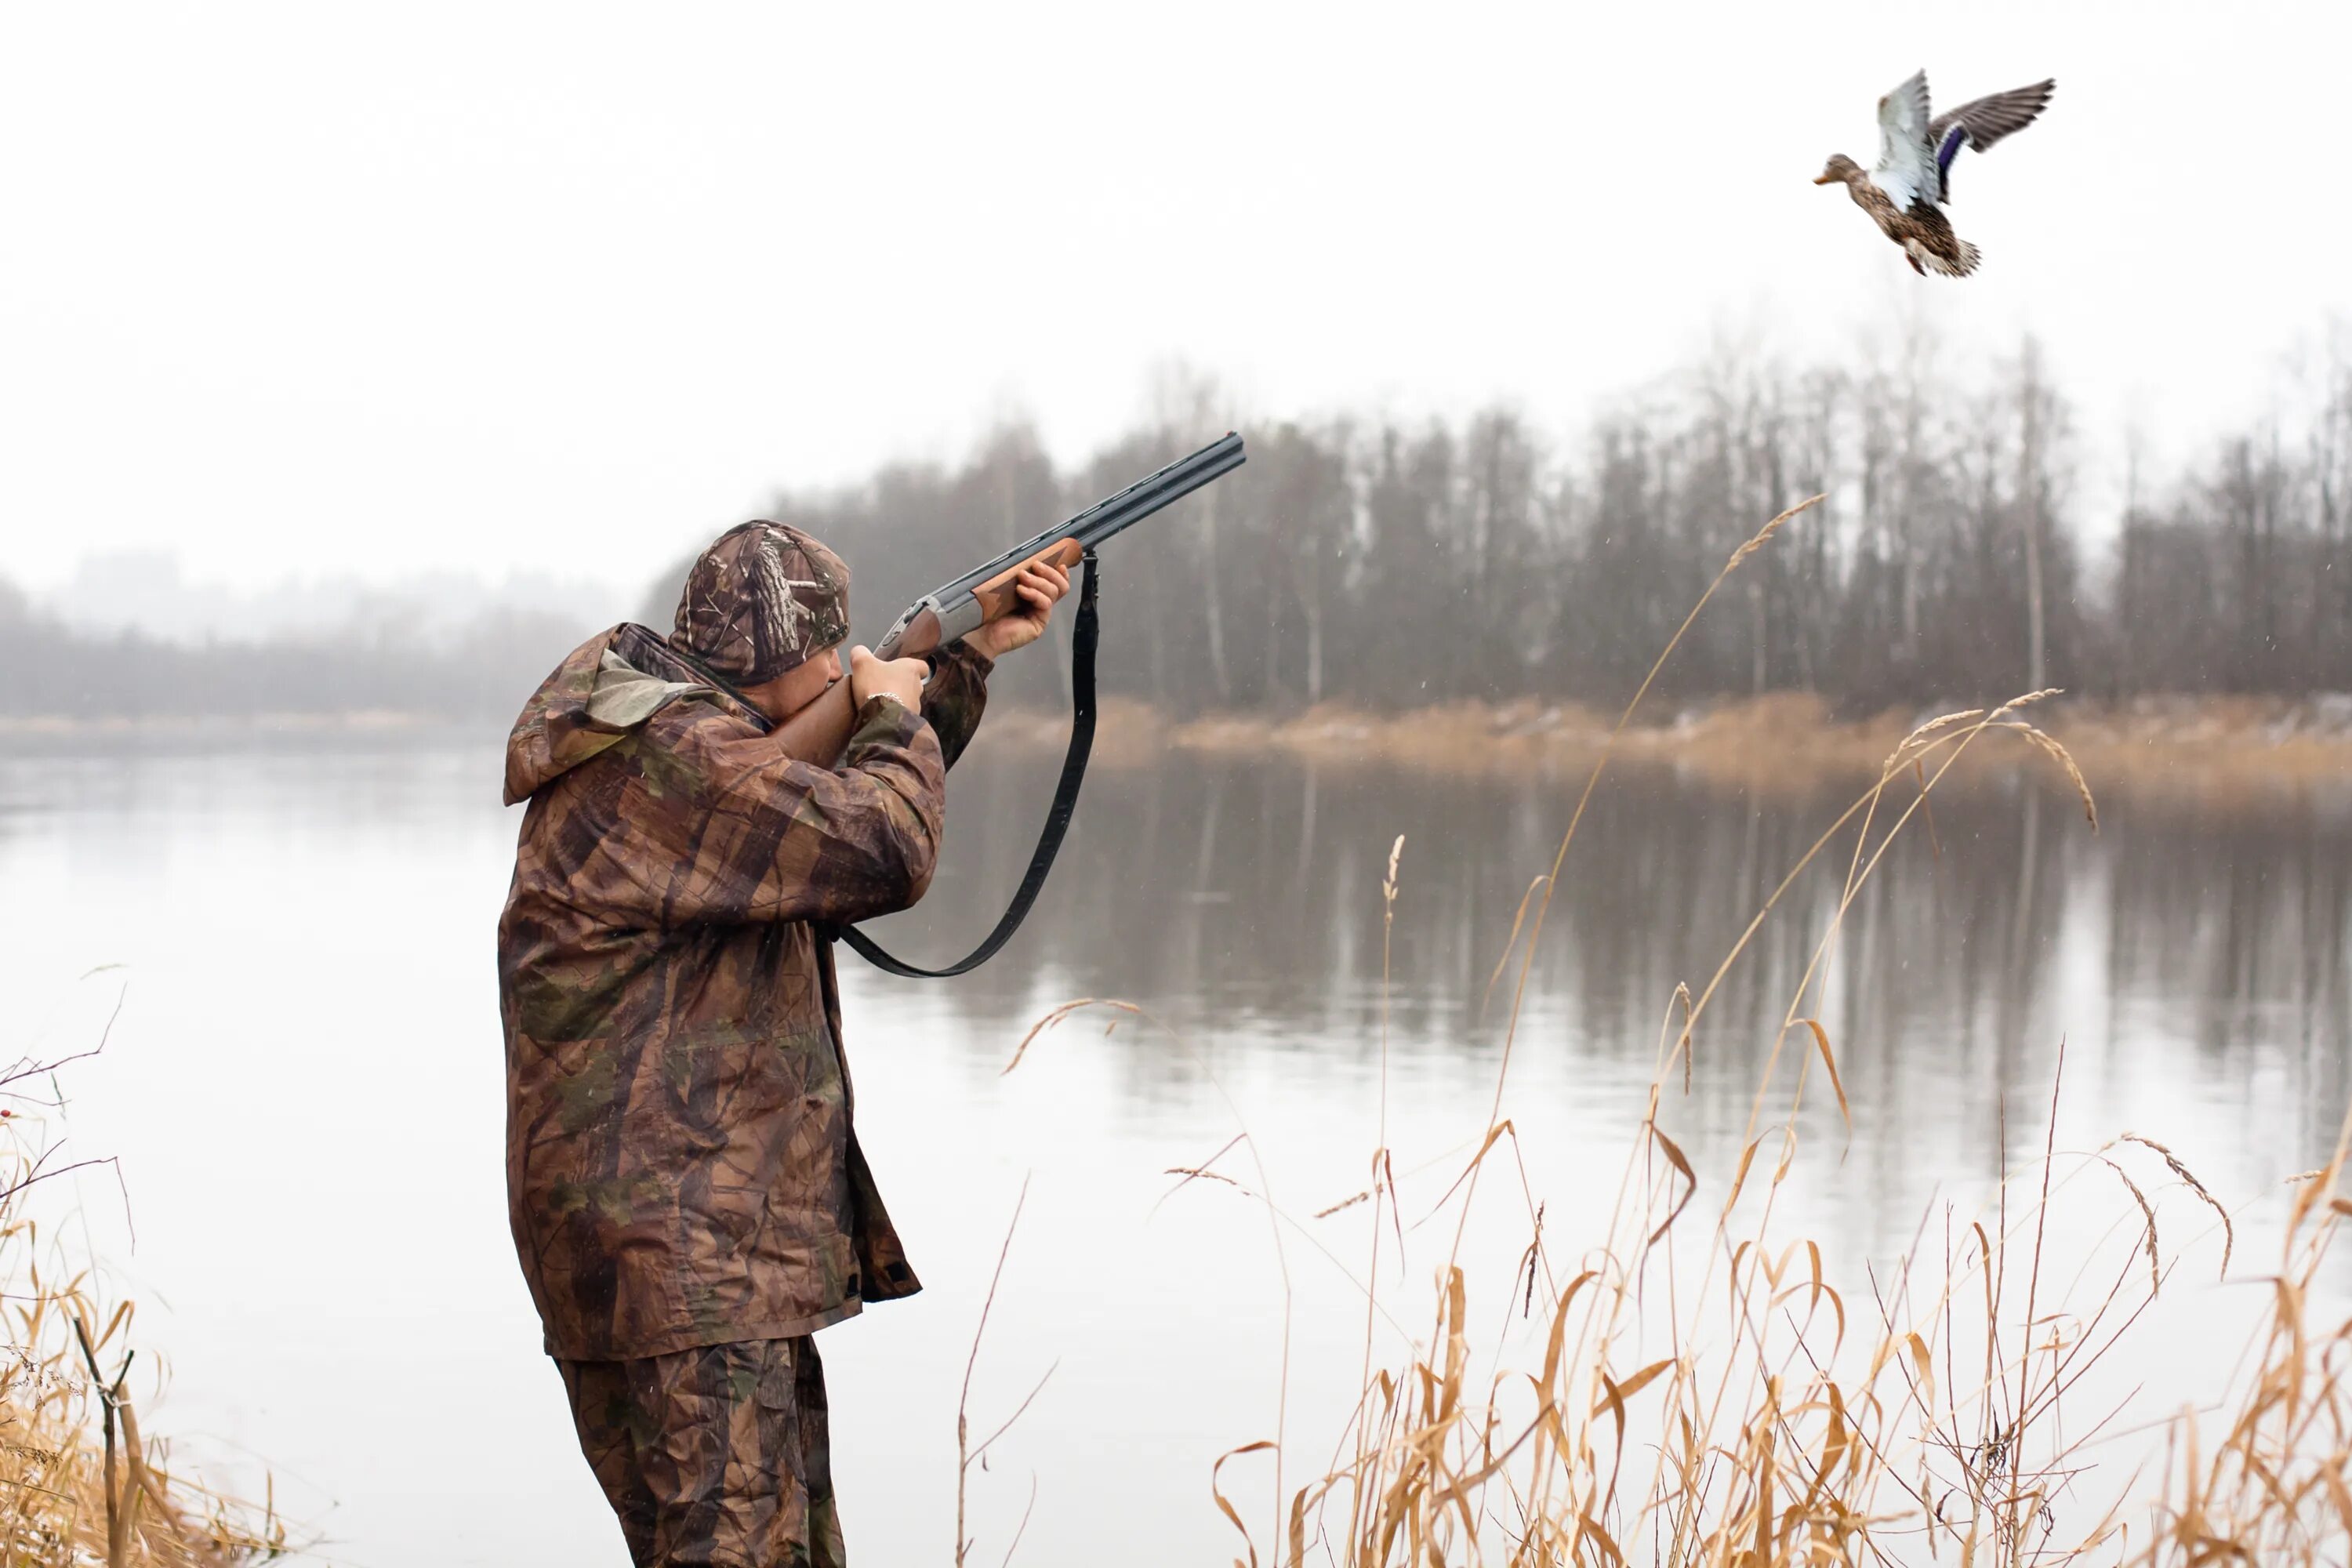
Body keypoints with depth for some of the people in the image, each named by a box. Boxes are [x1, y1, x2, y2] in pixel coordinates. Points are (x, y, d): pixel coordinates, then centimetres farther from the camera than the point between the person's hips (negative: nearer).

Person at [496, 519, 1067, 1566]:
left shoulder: (701, 736, 16)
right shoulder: (670, 756, -17)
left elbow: (851, 800, 32)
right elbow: (883, 850, -24)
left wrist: (971, 661, 25)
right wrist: (893, 714, -5)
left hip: (733, 1250, 11)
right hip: (671, 1258, -11)